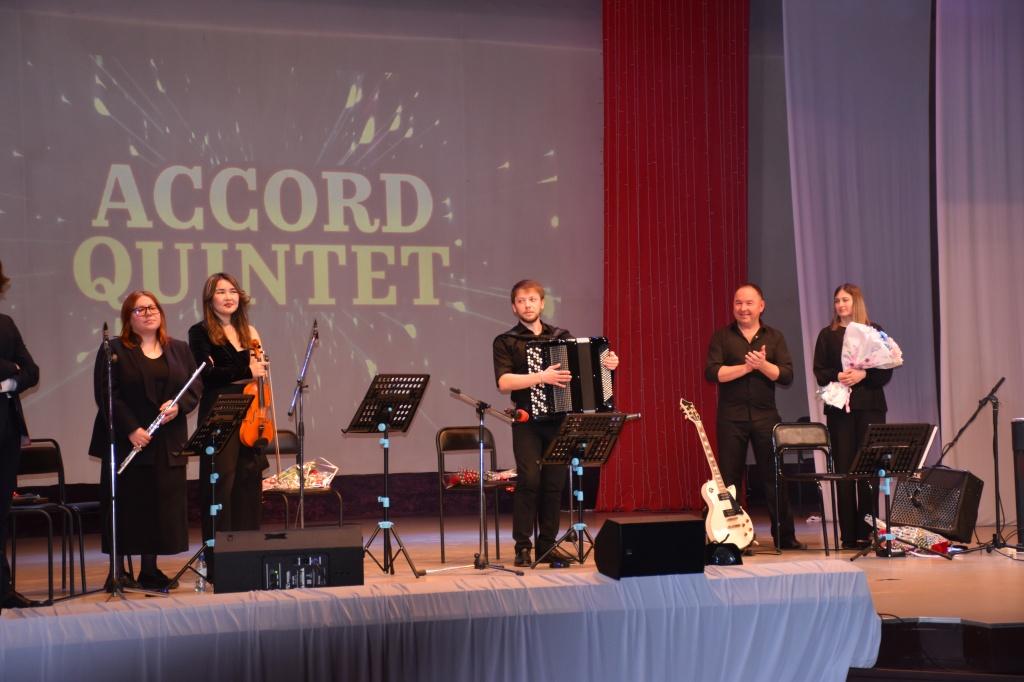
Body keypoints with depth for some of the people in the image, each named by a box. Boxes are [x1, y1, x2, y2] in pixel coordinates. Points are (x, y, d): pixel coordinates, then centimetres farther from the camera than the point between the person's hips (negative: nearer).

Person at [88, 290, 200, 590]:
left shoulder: (179, 350, 14)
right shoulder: (114, 350, 0)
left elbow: (195, 388, 9)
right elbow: (106, 395, -8)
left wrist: (178, 406, -12)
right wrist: (131, 430, -17)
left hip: (168, 446, 4)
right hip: (126, 442, -4)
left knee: (163, 507, 5)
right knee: (126, 507, -1)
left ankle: (150, 571, 14)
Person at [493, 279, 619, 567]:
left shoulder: (561, 336, 13)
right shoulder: (506, 341, 2)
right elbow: (504, 382, -11)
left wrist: (608, 363, -6)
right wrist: (541, 377, -22)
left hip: (559, 419, 3)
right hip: (527, 421, -3)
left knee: (554, 482, 2)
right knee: (529, 479, -15)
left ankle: (547, 544, 11)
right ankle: (522, 546, -6)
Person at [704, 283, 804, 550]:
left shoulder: (774, 337, 9)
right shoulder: (722, 337, 4)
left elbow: (787, 375, -1)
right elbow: (712, 372, -10)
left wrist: (762, 365, -16)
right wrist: (747, 366, -15)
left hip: (765, 415, 1)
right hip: (731, 416, -1)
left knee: (773, 477, 4)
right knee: (729, 477, 1)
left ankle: (784, 535, 12)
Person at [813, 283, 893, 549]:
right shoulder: (827, 335, 11)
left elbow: (886, 371, 3)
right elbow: (819, 372, 5)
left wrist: (863, 374, -14)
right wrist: (838, 376, -14)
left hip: (869, 406, 0)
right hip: (839, 407, 1)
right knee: (844, 469, -2)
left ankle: (866, 532, 1)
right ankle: (849, 534, 1)